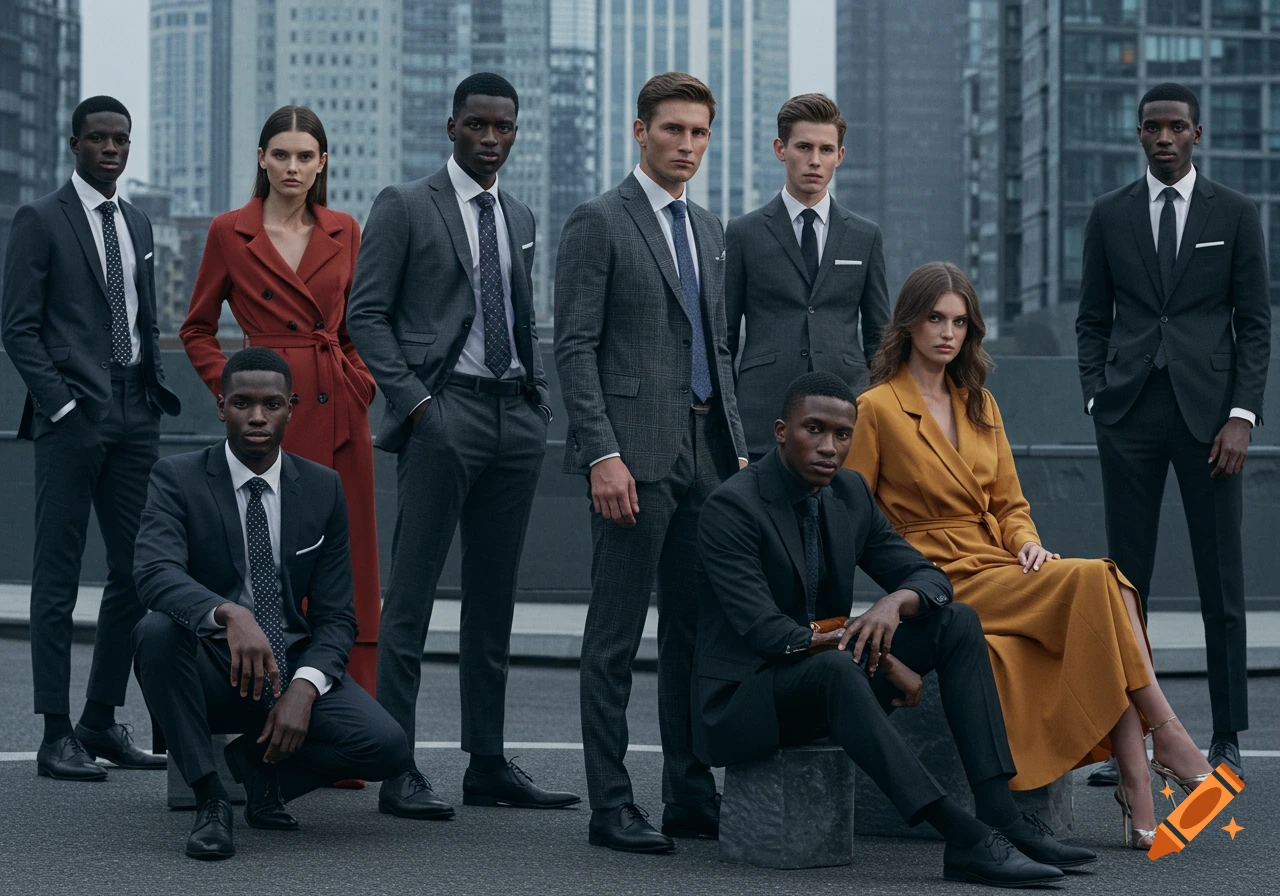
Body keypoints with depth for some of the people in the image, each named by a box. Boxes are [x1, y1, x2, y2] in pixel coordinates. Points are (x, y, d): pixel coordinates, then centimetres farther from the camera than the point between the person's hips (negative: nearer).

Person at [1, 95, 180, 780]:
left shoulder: (138, 224, 18)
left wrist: (157, 391, 10)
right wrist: (60, 405, -13)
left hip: (134, 416, 7)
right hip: (71, 417, -6)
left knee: (135, 571, 6)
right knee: (58, 576, -3)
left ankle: (102, 721, 16)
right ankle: (56, 735, -1)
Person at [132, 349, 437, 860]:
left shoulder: (323, 488, 3)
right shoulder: (177, 479, -6)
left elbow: (336, 616, 1)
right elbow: (155, 572, -26)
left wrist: (304, 688, -19)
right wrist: (230, 615, -46)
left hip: (295, 667, 2)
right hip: (213, 669, -2)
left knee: (389, 749, -24)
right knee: (157, 630, -36)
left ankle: (255, 758, 6)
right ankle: (210, 799, -18)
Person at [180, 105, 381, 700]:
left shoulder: (344, 232, 10)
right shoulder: (230, 233, 2)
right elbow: (197, 329, 9)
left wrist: (361, 379, 5)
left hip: (339, 415, 3)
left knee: (348, 569, 2)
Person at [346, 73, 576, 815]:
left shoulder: (521, 219, 18)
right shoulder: (406, 206, 0)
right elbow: (366, 314, -4)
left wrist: (540, 397, 9)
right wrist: (411, 400, -12)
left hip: (517, 419, 6)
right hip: (443, 415, -6)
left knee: (495, 600, 9)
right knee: (412, 594, -6)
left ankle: (488, 766, 14)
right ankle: (397, 768, -4)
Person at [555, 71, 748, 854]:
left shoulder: (709, 231, 18)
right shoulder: (599, 223, -4)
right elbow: (575, 347, -9)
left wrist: (738, 448, 14)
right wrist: (603, 453, -17)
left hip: (706, 454, 7)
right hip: (637, 454, -7)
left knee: (695, 631, 10)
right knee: (617, 636, -3)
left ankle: (692, 795, 17)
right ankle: (611, 806, 1)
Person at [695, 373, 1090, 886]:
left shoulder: (850, 493, 6)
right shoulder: (732, 507, -16)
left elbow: (928, 577, 6)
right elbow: (764, 632, -24)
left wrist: (895, 602, -20)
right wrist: (879, 658, -28)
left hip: (828, 675, 8)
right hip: (742, 699, -7)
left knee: (958, 623, -9)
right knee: (836, 667, -39)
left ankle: (1000, 817, -21)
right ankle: (963, 838, -43)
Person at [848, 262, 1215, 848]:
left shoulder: (979, 404, 18)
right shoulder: (877, 408, -2)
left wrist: (1028, 543, -1)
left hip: (1002, 570, 6)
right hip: (945, 585, -6)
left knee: (1108, 586, -25)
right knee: (1095, 580, -27)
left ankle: (1137, 793, -30)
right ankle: (1168, 734, -20)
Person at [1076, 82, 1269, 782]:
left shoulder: (1235, 214, 5)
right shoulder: (1109, 216, 10)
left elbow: (1255, 323, 3)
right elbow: (1092, 319, 12)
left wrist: (1241, 416, -5)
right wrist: (1097, 398, 0)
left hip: (1207, 411, -1)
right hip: (1130, 412, 1)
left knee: (1222, 584, 0)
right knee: (1125, 582, 1)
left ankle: (1227, 740, 6)